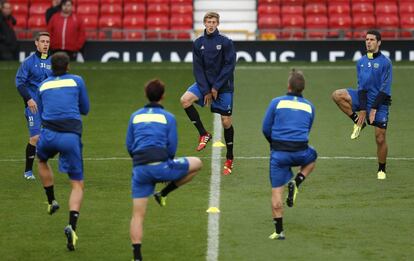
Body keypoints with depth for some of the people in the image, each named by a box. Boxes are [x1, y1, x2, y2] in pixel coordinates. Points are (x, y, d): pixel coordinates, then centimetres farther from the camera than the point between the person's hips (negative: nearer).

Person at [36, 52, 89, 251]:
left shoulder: (43, 85, 16)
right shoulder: (77, 81, 10)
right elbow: (85, 109, 19)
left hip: (48, 133, 2)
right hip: (71, 135, -2)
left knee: (42, 161, 38)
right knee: (77, 185, 5)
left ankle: (51, 201, 36)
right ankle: (72, 226, -15)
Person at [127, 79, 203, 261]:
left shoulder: (135, 117, 17)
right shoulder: (168, 118, 8)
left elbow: (129, 146, 19)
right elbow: (172, 148, 6)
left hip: (140, 170, 4)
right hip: (160, 166, -4)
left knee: (137, 215, 9)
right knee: (196, 164, 18)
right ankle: (164, 193, 14)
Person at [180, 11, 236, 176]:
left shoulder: (226, 42, -8)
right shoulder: (198, 43, 0)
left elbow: (229, 66, -11)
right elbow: (198, 68, -1)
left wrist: (216, 87, -15)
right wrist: (205, 91, -10)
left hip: (223, 86, -3)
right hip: (205, 83, 3)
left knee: (226, 122, 0)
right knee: (185, 100, -23)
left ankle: (229, 159, 17)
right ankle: (203, 134, -9)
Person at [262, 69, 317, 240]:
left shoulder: (277, 102, 1)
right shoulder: (309, 106, 10)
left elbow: (266, 129, 5)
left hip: (279, 153, -2)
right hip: (300, 152, 2)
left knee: (276, 192, 6)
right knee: (312, 156, 36)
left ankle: (279, 231, 4)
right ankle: (296, 183, 12)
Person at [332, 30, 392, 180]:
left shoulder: (385, 62, -9)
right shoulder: (361, 62, 6)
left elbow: (384, 89, -12)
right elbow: (361, 86, 2)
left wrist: (374, 109, -18)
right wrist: (362, 109, -9)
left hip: (379, 102, -4)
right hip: (364, 98, 4)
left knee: (380, 138, -4)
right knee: (337, 95, -19)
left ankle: (382, 170, 16)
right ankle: (358, 122, -5)